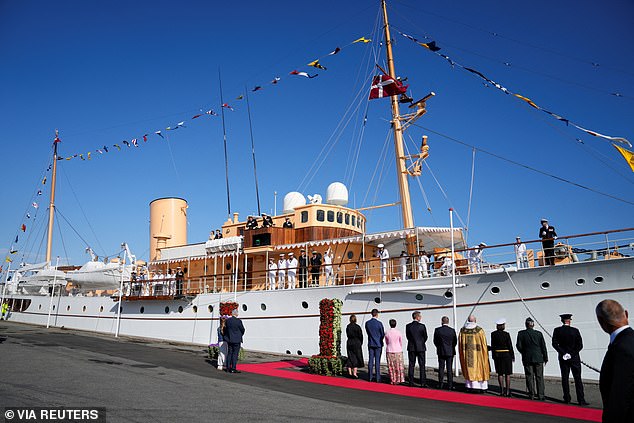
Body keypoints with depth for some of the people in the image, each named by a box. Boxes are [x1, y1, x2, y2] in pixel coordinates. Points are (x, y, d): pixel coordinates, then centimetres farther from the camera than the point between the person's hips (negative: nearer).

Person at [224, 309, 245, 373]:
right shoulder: (238, 321, -15)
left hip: (229, 339, 5)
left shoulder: (227, 320, -1)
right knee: (235, 354, 0)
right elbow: (242, 329, -6)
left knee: (229, 353, 12)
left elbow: (225, 329, 5)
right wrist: (241, 335, 14)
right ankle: (233, 369, 1)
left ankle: (228, 368, 17)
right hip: (236, 340, -5)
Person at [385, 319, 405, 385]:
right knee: (398, 366, 9)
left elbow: (386, 342, 6)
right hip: (398, 351, -1)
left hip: (389, 351, 1)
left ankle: (392, 380, 12)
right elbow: (401, 342, 2)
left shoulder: (387, 333, -6)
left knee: (391, 367, 9)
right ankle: (398, 380, 11)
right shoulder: (399, 332, -10)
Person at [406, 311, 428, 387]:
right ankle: (423, 383, 2)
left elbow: (407, 336, 5)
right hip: (421, 347, -2)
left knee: (411, 365, 7)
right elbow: (425, 337, -1)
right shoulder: (422, 326, -10)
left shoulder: (408, 326, -3)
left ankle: (411, 382, 7)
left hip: (411, 347, 2)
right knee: (422, 365, 3)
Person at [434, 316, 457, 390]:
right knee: (449, 369, 5)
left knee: (441, 368, 8)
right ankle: (450, 385, 7)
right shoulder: (452, 330, -7)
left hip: (441, 351, 0)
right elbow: (455, 342, 0)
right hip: (450, 352, 0)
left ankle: (440, 385, 11)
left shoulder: (437, 330, -9)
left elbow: (435, 341, -2)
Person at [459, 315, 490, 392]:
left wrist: (462, 353, 14)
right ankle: (482, 387, 11)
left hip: (466, 353, 3)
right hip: (477, 353, -3)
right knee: (480, 369, 9)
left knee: (469, 369, 12)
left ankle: (470, 386, 12)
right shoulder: (480, 330, -11)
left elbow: (460, 343, 4)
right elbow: (483, 343, -9)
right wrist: (485, 353, 3)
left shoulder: (462, 330, -2)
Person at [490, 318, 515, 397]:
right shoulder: (506, 334, -12)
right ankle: (507, 391, 7)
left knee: (500, 373, 10)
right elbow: (510, 346, -8)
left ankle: (502, 390, 9)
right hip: (506, 355, -3)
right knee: (507, 373, 6)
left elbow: (492, 346, 2)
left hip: (497, 355, 3)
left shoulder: (493, 334, -3)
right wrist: (512, 356, 3)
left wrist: (493, 356, 11)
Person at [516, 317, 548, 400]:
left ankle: (532, 395, 7)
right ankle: (540, 395, 8)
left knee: (529, 377, 6)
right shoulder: (539, 333, -2)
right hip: (538, 358, 1)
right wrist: (545, 358, 9)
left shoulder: (521, 333, -5)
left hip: (527, 358, -1)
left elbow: (519, 345, -5)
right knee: (539, 377, 8)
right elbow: (543, 346, 1)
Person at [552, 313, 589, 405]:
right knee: (578, 379, 4)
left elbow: (555, 344, -9)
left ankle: (567, 399, 9)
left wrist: (563, 353, -7)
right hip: (574, 358, -1)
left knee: (565, 379, 7)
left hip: (563, 358, 1)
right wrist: (572, 353, -4)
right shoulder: (575, 330, -5)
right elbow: (580, 345, -8)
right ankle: (581, 400, 3)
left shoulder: (557, 330, -3)